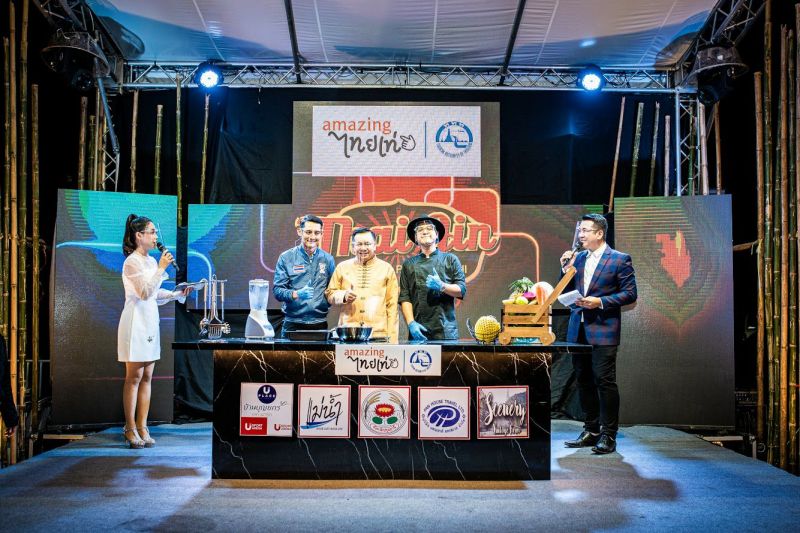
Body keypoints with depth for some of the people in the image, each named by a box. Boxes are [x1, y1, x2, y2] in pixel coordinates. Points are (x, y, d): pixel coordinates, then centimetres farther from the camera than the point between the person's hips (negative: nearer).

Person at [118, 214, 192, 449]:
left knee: (147, 377, 8)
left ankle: (142, 427, 13)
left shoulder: (151, 261, 14)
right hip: (136, 321, -8)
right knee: (134, 377, -2)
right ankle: (130, 428, 7)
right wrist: (161, 268, -20)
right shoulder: (132, 262, -11)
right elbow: (145, 293, -19)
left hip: (150, 321, 8)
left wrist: (178, 293, 8)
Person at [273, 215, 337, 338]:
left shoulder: (328, 259, 8)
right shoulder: (286, 257, 1)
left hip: (320, 323, 2)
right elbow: (277, 290, -3)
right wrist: (296, 294, -20)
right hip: (293, 323, -1)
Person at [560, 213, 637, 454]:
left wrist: (600, 302, -16)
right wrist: (566, 269, -1)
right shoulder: (577, 258, 13)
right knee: (584, 381, 11)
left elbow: (630, 293, -6)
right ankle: (591, 430, 22)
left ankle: (608, 435, 4)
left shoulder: (620, 260, -3)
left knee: (604, 380, -6)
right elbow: (566, 292, 14)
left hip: (603, 330, -6)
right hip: (578, 330, 6)